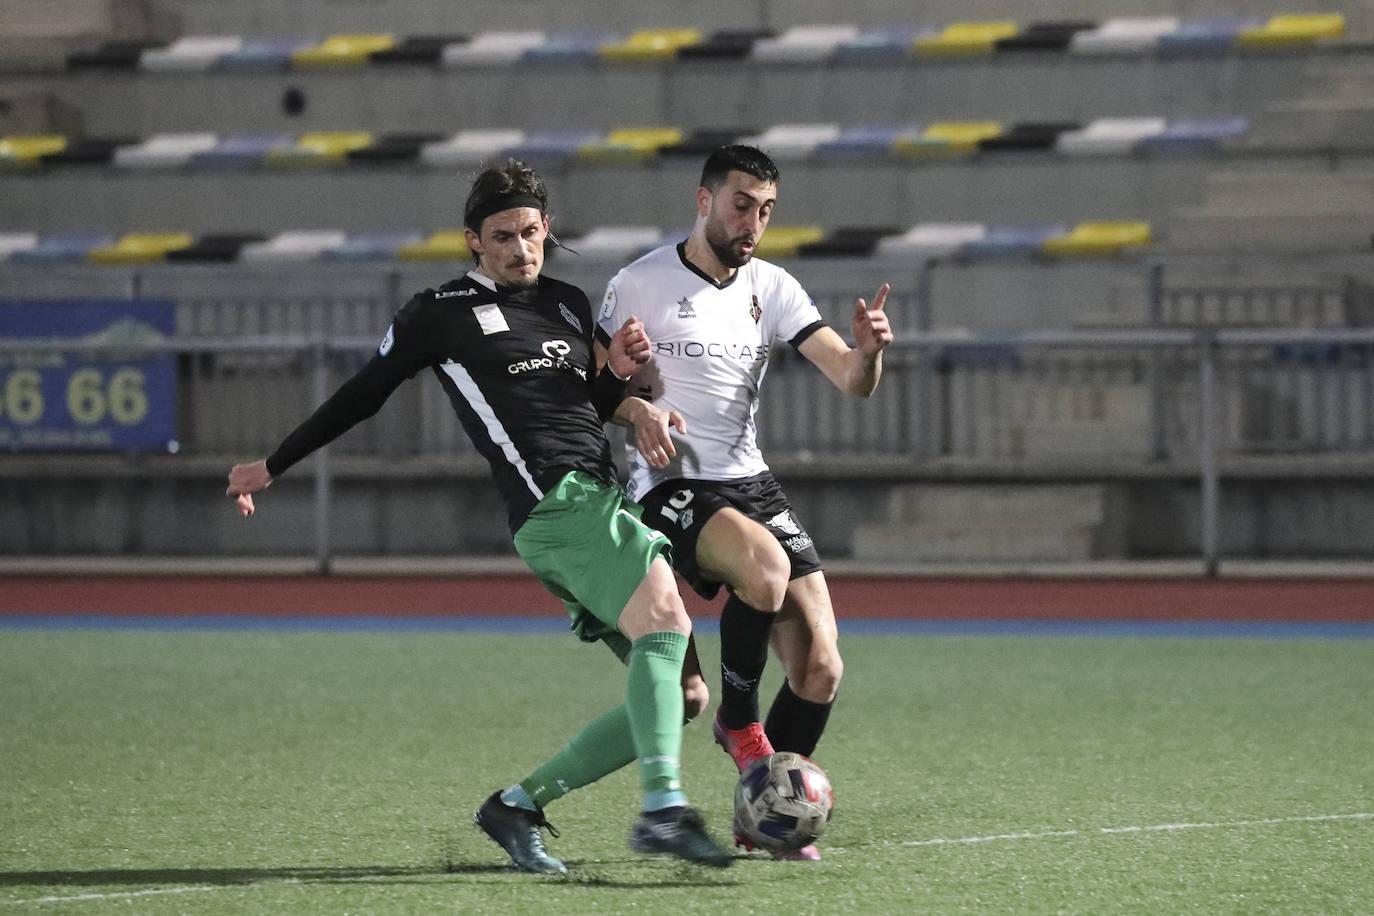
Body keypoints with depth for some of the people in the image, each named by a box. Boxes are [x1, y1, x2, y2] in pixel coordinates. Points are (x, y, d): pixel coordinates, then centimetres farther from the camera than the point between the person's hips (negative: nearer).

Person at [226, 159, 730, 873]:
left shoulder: (568, 305, 24)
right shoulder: (441, 313, 6)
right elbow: (360, 396, 15)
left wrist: (617, 371, 10)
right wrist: (272, 467, 20)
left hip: (603, 504, 8)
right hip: (554, 503, -8)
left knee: (676, 695, 0)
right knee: (665, 617, -32)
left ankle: (518, 806, 8)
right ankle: (663, 808, -45)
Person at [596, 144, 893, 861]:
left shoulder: (771, 288, 9)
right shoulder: (640, 284, -4)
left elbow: (850, 380, 2)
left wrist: (867, 350, -21)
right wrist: (635, 408, -19)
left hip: (749, 481, 5)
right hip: (670, 489, -5)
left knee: (821, 671, -6)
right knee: (767, 563, -36)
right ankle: (738, 721, -13)